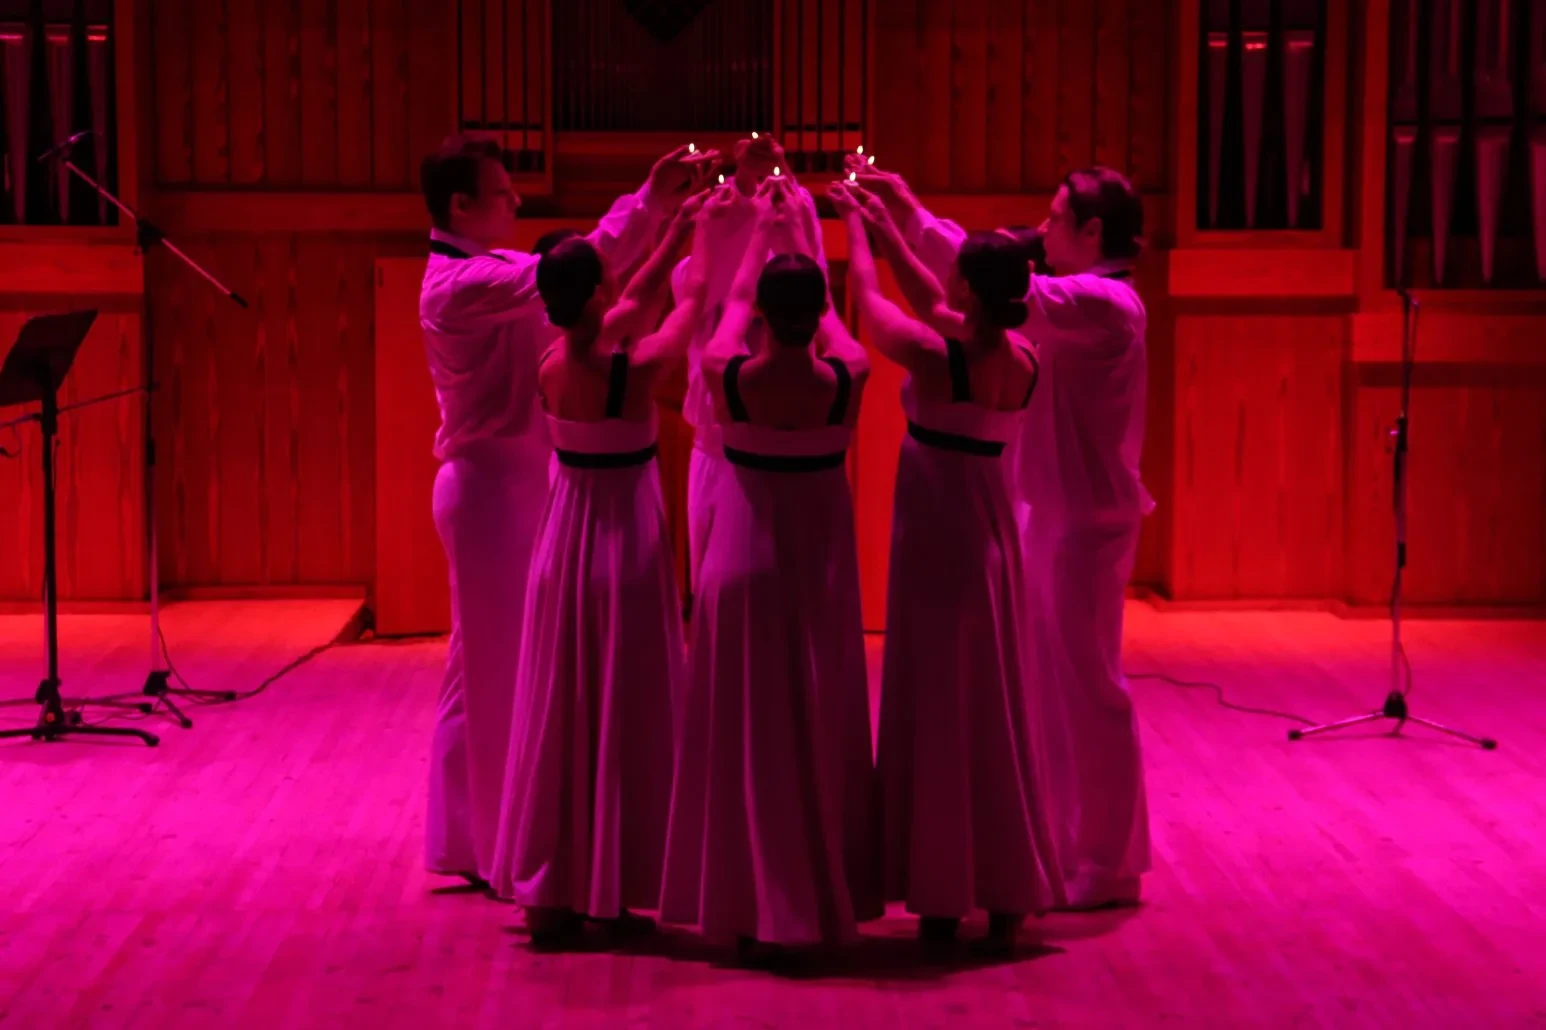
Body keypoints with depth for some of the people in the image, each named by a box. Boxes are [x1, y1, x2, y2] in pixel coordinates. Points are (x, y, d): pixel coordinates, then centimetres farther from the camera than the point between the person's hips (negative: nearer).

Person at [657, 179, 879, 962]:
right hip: (822, 560, 1)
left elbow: (735, 300, 9)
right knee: (820, 726, 10)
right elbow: (828, 309, 10)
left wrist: (763, 232, 25)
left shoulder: (727, 374, -13)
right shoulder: (847, 378, -13)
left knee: (744, 729, 5)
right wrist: (800, 230, 25)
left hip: (745, 556, -1)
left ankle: (751, 908, 9)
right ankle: (821, 895, 18)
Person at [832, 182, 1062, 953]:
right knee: (996, 711, 12)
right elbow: (933, 305, 14)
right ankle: (1007, 896, 17)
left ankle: (943, 899, 7)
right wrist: (886, 232, 21)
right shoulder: (1021, 359, -2)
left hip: (936, 535, -6)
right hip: (993, 530, 6)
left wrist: (855, 231, 16)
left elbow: (869, 301, -1)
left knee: (934, 709, 2)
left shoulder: (936, 357, -19)